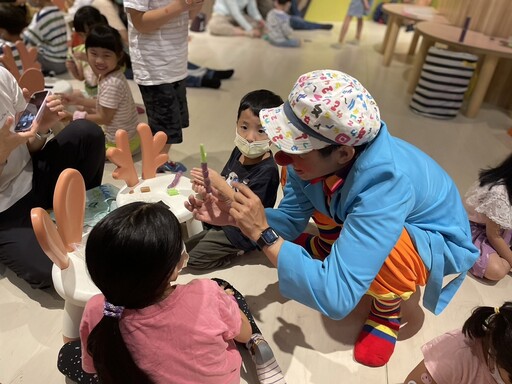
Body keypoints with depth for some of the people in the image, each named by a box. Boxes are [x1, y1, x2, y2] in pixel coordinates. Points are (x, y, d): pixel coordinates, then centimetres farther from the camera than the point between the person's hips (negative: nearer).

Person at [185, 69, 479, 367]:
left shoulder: (386, 187, -43)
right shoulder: (320, 156, -23)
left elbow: (337, 298, -44)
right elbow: (291, 219, -8)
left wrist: (263, 234, -41)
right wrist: (233, 216, -24)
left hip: (439, 242, -5)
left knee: (386, 249, -38)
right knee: (300, 182, -6)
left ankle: (388, 312, -2)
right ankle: (333, 251, 18)